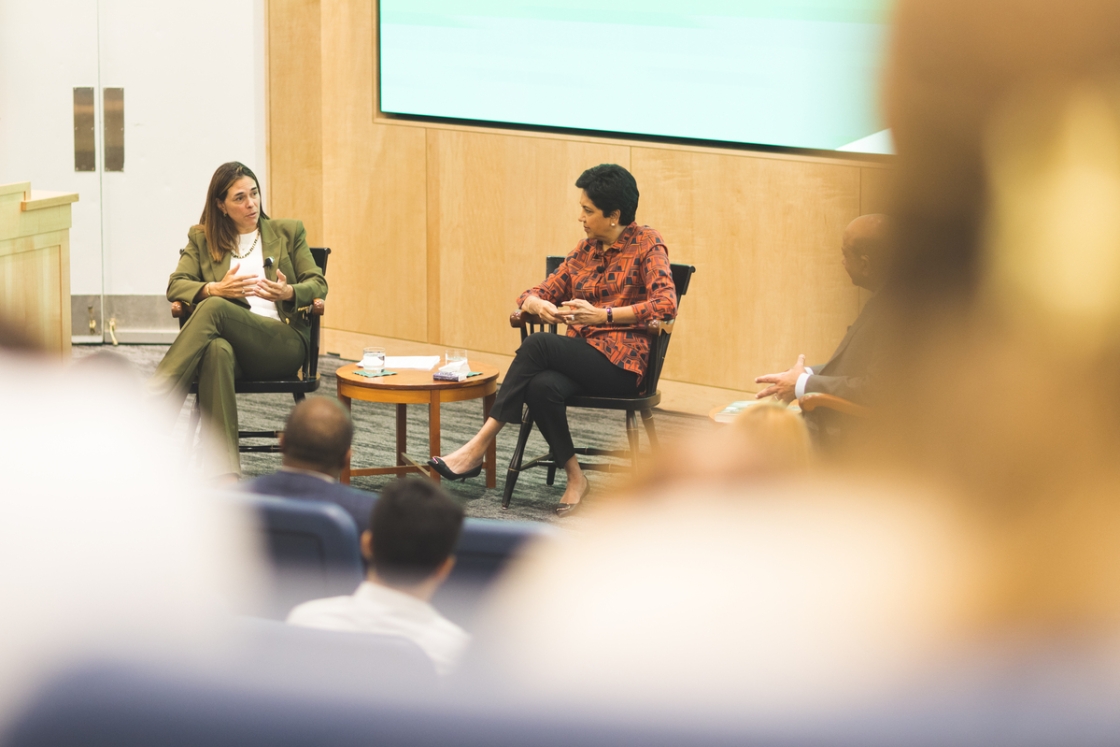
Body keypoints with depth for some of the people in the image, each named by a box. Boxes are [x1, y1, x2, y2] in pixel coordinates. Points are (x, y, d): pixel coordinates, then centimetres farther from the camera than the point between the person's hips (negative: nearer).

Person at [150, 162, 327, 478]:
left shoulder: (288, 232, 20)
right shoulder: (202, 239, 21)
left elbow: (318, 284, 12)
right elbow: (176, 285, 8)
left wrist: (288, 293, -12)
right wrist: (215, 289, -14)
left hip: (282, 342, -1)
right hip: (227, 338, 1)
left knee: (214, 308, -31)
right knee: (217, 351, -41)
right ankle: (224, 474, -51)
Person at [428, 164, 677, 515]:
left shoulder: (647, 245, -2)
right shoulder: (586, 250, 16)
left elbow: (666, 303, -17)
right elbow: (538, 293, 16)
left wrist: (602, 315, -24)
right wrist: (537, 304, -10)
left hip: (620, 365, -5)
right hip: (580, 359, 5)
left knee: (538, 344, -28)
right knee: (541, 386, -31)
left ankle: (478, 447, -27)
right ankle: (575, 479, -22)